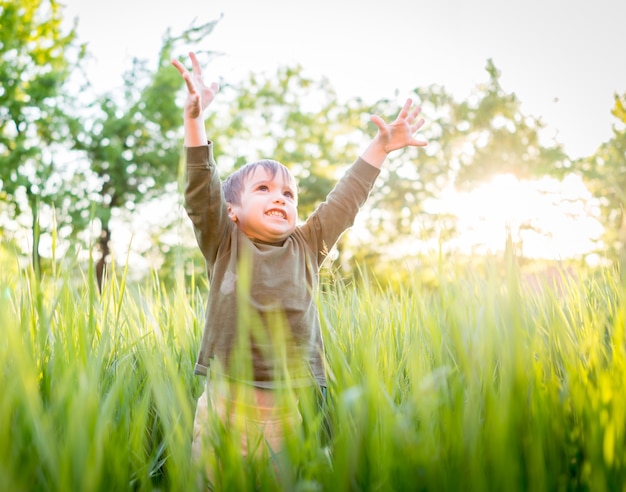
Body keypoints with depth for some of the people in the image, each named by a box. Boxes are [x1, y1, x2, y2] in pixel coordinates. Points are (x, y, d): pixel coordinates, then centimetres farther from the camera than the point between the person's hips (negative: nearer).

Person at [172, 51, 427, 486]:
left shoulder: (305, 249, 11)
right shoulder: (224, 246, 3)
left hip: (296, 405, 3)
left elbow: (346, 200, 14)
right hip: (228, 402, -2)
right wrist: (194, 118, -18)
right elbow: (202, 189, -8)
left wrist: (380, 147, 17)